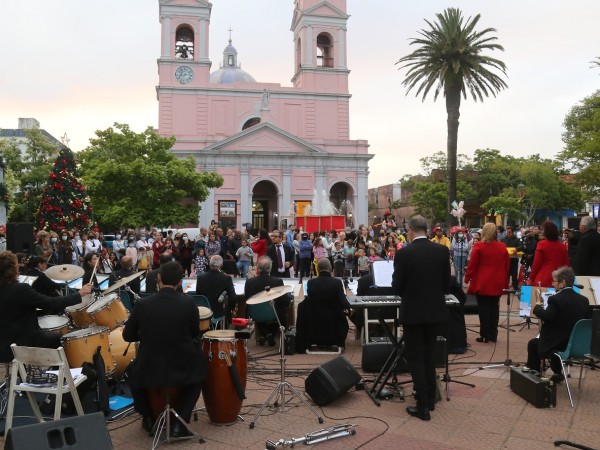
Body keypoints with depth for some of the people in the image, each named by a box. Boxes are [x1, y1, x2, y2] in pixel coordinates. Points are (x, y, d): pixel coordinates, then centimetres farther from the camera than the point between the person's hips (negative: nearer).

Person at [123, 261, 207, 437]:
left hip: (149, 370, 2)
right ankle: (179, 423, 19)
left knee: (134, 375, 34)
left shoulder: (143, 304, -8)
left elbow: (128, 336, 5)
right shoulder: (189, 302, -11)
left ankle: (148, 419, 33)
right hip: (182, 368, -1)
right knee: (198, 371, 31)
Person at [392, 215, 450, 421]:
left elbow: (396, 286, -10)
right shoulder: (442, 251, -4)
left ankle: (423, 406, 9)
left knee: (416, 358, 6)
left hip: (413, 312, -4)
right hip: (435, 311, 4)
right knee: (429, 356, 20)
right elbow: (447, 283, 2)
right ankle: (430, 399, 30)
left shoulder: (403, 253, -15)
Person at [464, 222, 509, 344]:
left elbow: (472, 264, -10)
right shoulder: (502, 247, 4)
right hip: (497, 284, 4)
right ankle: (493, 335, 16)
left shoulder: (479, 246, -11)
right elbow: (507, 265, 10)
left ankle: (485, 335, 5)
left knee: (484, 308, 2)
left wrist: (467, 278, 2)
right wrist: (505, 282, 19)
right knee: (494, 308, 11)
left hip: (482, 283, -4)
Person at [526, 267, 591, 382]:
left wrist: (537, 307, -3)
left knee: (533, 343, 16)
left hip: (559, 346, -7)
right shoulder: (584, 300, 2)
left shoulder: (556, 299, -18)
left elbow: (546, 317, -22)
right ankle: (557, 373, 39)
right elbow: (588, 319, 9)